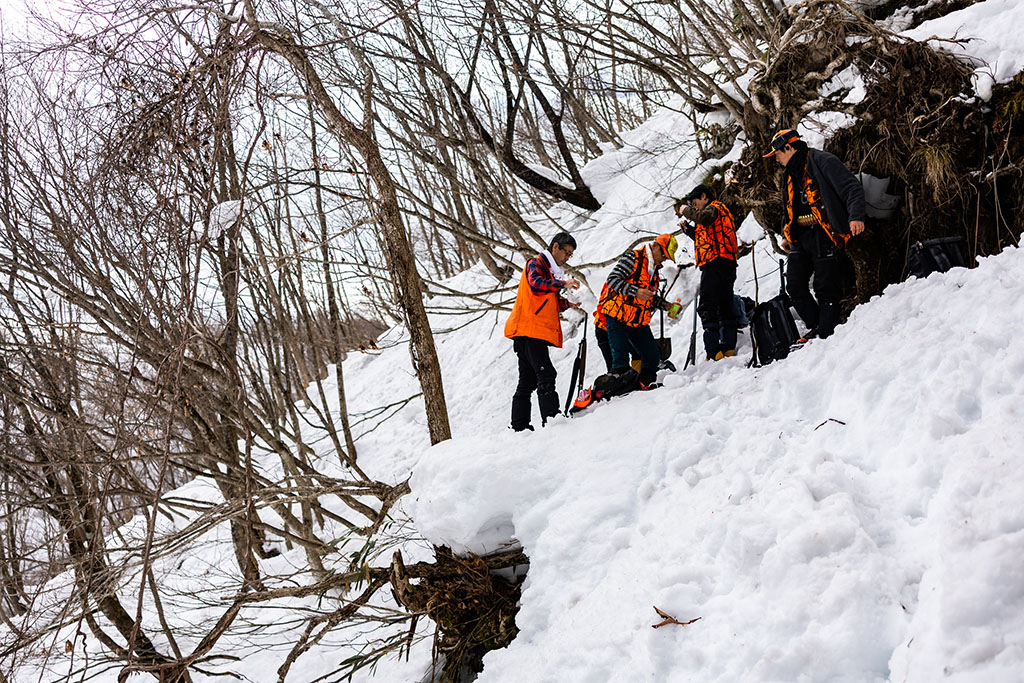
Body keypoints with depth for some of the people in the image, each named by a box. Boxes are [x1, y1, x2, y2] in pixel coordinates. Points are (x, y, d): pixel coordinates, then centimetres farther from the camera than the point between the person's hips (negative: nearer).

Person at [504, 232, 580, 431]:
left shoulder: (551, 271, 27)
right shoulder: (537, 263, -3)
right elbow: (535, 284, -25)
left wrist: (566, 303, 9)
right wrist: (563, 284, -27)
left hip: (536, 333, 10)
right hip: (529, 330, -10)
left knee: (528, 380, 9)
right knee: (545, 375, -17)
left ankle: (519, 426, 11)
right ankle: (551, 419, -23)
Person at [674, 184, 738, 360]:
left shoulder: (715, 207, -1)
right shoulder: (718, 210, 29)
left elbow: (704, 218, -25)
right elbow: (705, 238, 32)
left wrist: (686, 210, -9)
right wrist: (688, 228, 21)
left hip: (715, 264, -11)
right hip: (728, 266, 11)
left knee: (707, 307, -14)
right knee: (725, 307, 11)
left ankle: (713, 351, -21)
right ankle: (729, 347, 9)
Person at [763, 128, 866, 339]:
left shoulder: (823, 162, -8)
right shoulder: (791, 174, 20)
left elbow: (852, 188, -15)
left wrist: (855, 216, -27)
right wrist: (786, 235, 25)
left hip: (825, 236, -8)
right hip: (801, 238, 9)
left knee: (826, 290, -6)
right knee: (794, 286, 3)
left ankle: (826, 335, -1)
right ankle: (815, 327, 14)